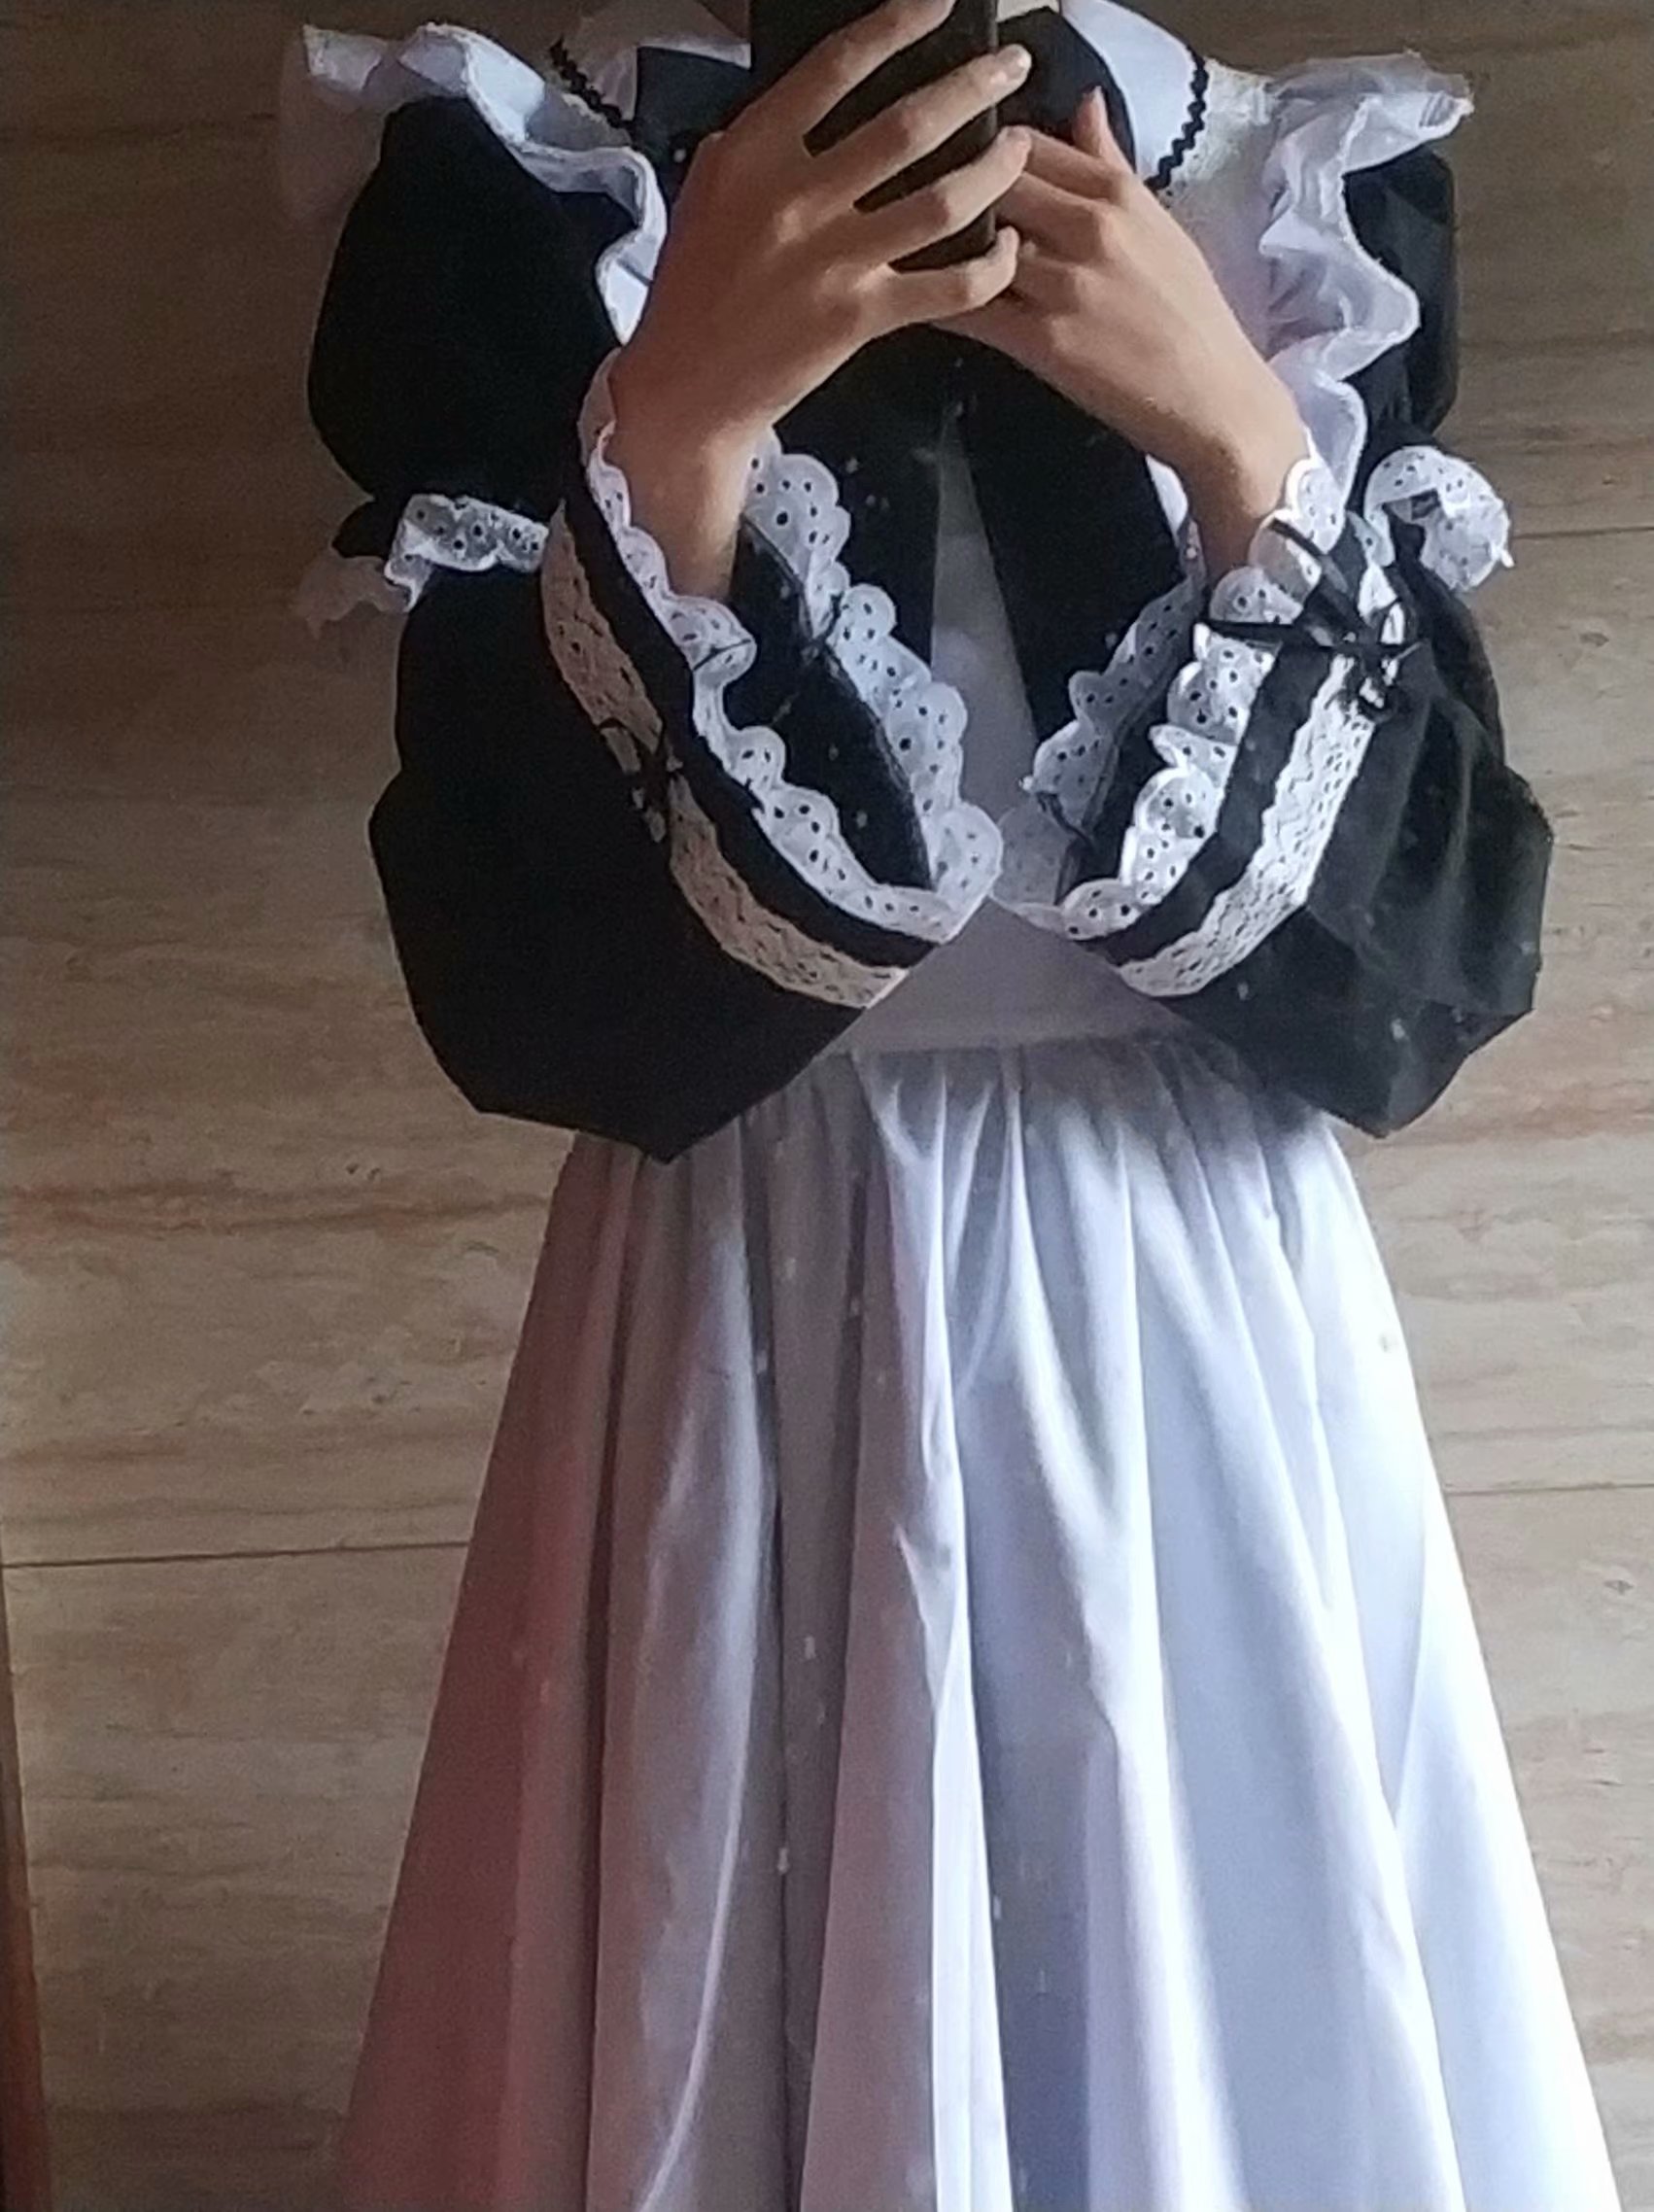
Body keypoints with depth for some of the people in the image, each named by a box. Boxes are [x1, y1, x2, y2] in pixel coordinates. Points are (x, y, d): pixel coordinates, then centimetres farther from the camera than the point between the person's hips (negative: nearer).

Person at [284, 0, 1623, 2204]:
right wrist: (673, 420, -26)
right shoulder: (517, 197, -6)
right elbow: (538, 995, -14)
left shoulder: (1308, 201, -2)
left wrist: (1244, 444, -19)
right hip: (765, 1331, -1)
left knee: (1240, 2033, 15)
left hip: (1198, 1334, 2)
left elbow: (1430, 963, -8)